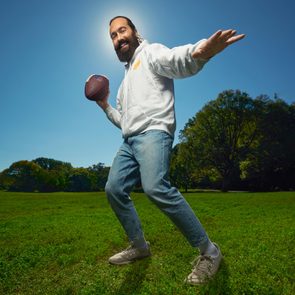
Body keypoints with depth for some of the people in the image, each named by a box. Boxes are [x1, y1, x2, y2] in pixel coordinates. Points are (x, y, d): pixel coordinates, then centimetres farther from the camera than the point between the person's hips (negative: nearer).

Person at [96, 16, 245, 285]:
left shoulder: (150, 52, 8)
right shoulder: (126, 77, 33)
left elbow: (175, 59, -20)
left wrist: (198, 52, -42)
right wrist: (105, 106, 22)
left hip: (153, 132, -9)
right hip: (129, 141, 9)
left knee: (156, 188, -29)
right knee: (114, 188, 1)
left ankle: (209, 252, -13)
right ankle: (139, 246, 16)